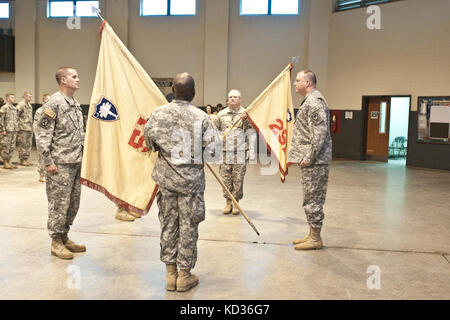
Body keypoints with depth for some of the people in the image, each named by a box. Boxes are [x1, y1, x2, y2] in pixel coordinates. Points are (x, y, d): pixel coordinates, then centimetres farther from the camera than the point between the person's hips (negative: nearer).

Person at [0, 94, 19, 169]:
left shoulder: (14, 108, 15)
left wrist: (17, 130, 15)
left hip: (14, 131, 7)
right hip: (7, 131, -7)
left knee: (12, 147, 9)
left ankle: (9, 162, 16)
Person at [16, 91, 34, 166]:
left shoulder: (30, 106, 18)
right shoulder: (20, 105, -9)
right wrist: (19, 124, -12)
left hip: (30, 128, 8)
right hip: (23, 129, -8)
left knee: (29, 145, 9)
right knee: (22, 145, -5)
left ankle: (26, 159, 16)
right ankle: (22, 160, 0)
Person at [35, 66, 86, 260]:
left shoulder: (75, 104, 16)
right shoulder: (54, 103, -10)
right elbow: (42, 134, -14)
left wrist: (82, 156, 18)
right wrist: (47, 161, -17)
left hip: (76, 163, 8)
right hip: (60, 164, -8)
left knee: (73, 203, 13)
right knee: (59, 204, -1)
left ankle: (64, 238, 25)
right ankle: (56, 242, 11)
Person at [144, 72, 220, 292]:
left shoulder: (158, 113, -3)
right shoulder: (200, 117, -10)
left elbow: (149, 143, 3)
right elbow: (214, 146, -11)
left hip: (166, 178, 3)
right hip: (191, 179, -3)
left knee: (168, 224, 12)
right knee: (188, 226, 7)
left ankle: (170, 273, 21)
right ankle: (185, 275, 17)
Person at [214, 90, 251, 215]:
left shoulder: (245, 113, 5)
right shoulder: (221, 114, 11)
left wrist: (244, 120, -17)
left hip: (240, 151, -2)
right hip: (225, 151, 2)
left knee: (238, 179, 2)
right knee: (225, 178, 4)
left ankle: (236, 202, 14)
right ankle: (228, 202, 16)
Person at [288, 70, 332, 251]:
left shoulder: (314, 101, -14)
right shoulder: (310, 100, 20)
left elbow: (320, 133, -22)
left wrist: (309, 157, -21)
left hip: (314, 161, -11)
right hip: (312, 161, 11)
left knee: (312, 199, -4)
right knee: (311, 199, 15)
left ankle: (315, 239, 5)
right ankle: (312, 235, 24)